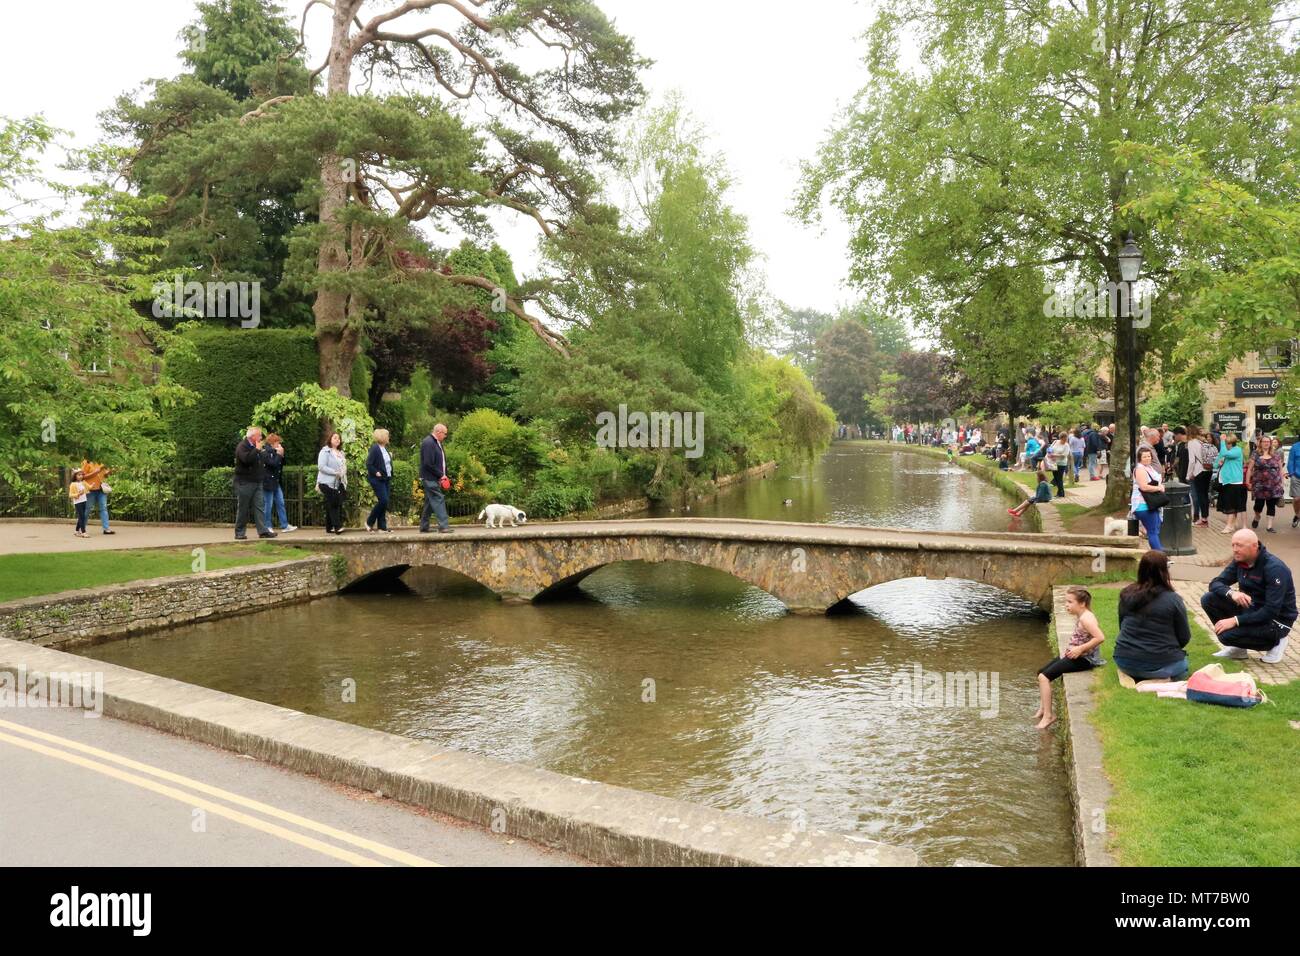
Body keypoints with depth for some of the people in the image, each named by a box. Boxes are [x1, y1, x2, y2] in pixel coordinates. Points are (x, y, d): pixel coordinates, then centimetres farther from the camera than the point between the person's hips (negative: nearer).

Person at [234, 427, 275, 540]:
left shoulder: (256, 447, 17)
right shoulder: (242, 446, -10)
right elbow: (246, 459, -29)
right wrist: (257, 449, -20)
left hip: (257, 482, 8)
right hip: (244, 483, -8)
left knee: (260, 506, 0)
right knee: (243, 508, 0)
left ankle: (263, 530, -2)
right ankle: (239, 533, 7)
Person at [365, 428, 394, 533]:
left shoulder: (385, 448, 13)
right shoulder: (375, 448, -12)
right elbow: (368, 464, -16)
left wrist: (390, 476, 10)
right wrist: (376, 473, -18)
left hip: (386, 479, 8)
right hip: (378, 480, -8)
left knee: (385, 502, 7)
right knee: (383, 501, -13)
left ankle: (382, 526, 11)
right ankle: (369, 522, 2)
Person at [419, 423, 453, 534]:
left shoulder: (437, 443, 15)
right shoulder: (428, 443, -16)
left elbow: (441, 461, 18)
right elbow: (428, 463, -21)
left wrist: (443, 475, 5)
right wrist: (441, 475, -14)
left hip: (435, 478, 10)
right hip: (430, 478, -10)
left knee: (429, 502, 13)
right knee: (438, 500, -14)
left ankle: (424, 526, 20)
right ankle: (443, 526, -18)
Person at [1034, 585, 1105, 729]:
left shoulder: (1086, 618, -21)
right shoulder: (1079, 616, 8)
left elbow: (1100, 637, -31)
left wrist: (1080, 649, -24)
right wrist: (1071, 649, 5)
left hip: (1084, 658, -10)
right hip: (1077, 655, 10)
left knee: (1044, 677, -15)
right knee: (1041, 672, 12)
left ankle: (1048, 715, -7)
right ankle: (1042, 709, 17)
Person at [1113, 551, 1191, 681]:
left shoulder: (1126, 595, -2)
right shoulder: (1173, 600, -14)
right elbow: (1184, 638, -3)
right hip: (1161, 664, -4)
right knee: (1182, 664, 29)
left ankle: (1131, 676, 5)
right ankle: (1161, 679, -2)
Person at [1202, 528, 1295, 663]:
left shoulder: (1274, 568, -25)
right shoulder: (1239, 561, -3)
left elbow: (1271, 611, -29)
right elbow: (1215, 583, -3)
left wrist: (1236, 620, -31)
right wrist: (1231, 593, -26)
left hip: (1277, 620, -7)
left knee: (1227, 635, -27)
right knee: (1208, 599, -11)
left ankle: (1274, 641, 1)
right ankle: (1238, 648, 3)